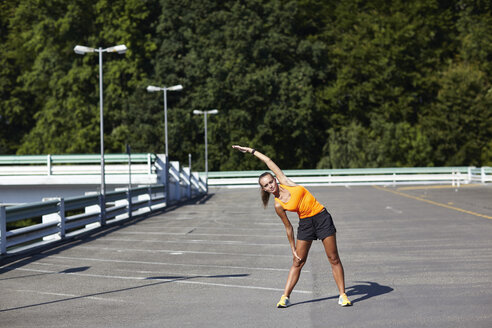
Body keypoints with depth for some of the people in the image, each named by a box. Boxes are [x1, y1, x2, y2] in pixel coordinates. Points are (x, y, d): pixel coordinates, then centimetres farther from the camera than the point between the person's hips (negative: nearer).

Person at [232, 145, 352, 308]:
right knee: (298, 262, -1)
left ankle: (342, 295, 5)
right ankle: (285, 297, 5)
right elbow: (288, 227, 2)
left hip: (322, 217, 1)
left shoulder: (286, 182, -4)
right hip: (305, 223, -1)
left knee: (334, 259, 0)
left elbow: (269, 162, 2)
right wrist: (293, 248, 2)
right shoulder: (278, 205, -6)